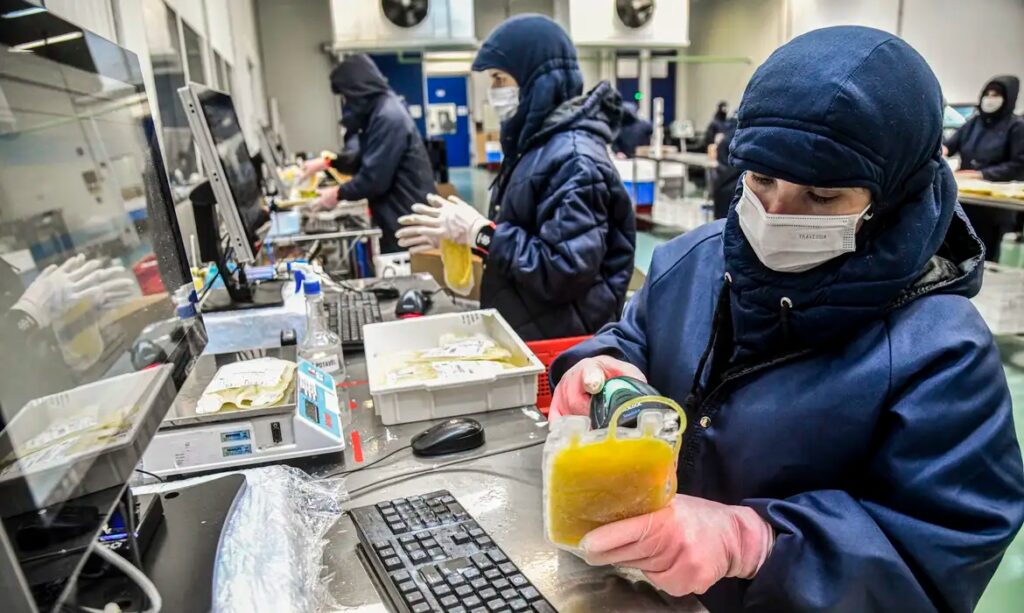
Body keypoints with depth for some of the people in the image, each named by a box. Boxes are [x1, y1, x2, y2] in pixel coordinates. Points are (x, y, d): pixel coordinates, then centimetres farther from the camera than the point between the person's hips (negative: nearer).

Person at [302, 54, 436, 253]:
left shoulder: (389, 117, -20)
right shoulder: (380, 110, 13)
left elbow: (374, 179, -20)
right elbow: (367, 161, 23)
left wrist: (338, 194, -7)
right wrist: (328, 162, 17)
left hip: (408, 217, -10)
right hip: (398, 216, 10)